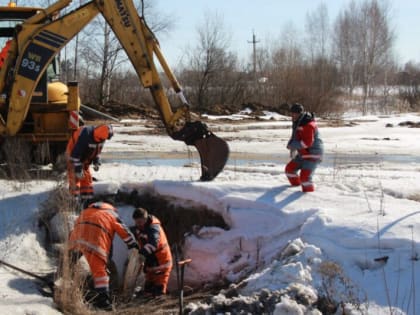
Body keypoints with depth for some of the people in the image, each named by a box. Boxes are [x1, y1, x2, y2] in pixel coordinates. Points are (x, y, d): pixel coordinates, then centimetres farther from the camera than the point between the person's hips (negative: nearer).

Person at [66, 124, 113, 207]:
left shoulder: (100, 136, -9)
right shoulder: (85, 135, -34)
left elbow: (97, 151, 9)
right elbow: (76, 153, -32)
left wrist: (96, 162, -4)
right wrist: (78, 169, -31)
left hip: (85, 160, 8)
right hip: (74, 159, -8)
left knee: (87, 179, 9)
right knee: (75, 179, -12)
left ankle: (87, 201, 16)